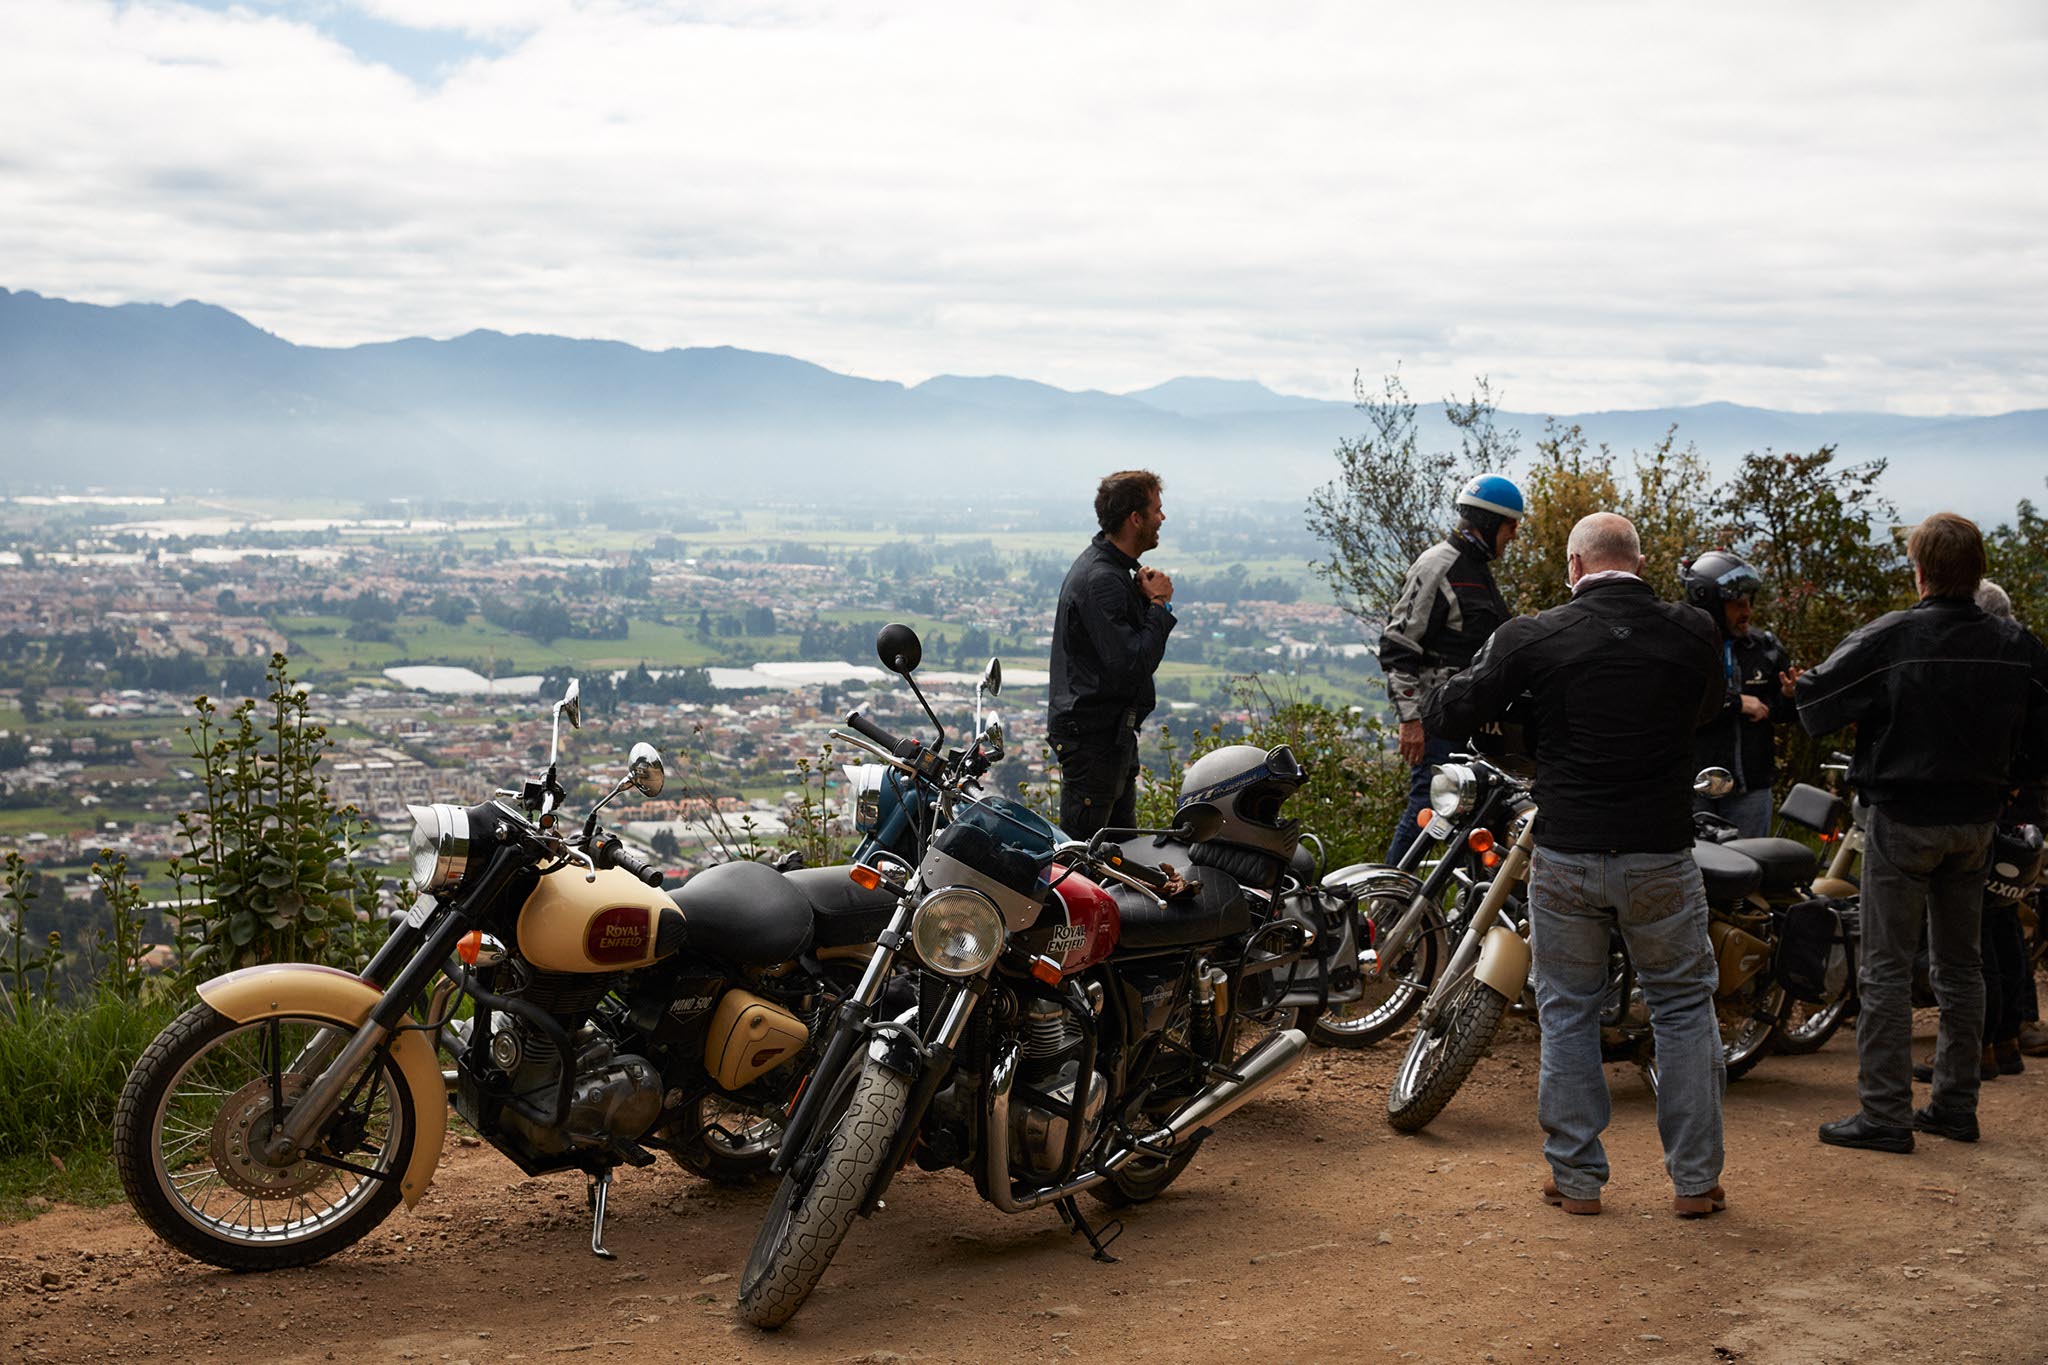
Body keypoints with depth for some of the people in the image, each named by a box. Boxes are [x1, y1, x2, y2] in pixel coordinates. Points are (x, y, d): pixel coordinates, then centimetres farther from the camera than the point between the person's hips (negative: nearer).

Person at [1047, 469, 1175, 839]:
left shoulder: (1111, 567, 12)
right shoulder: (1101, 579, -21)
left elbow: (1129, 640, 18)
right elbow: (1131, 664, -28)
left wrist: (1145, 597, 1)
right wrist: (1158, 603, -16)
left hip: (1113, 731, 11)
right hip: (1092, 735, -11)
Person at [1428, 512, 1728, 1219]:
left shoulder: (1534, 637, -7)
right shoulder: (1693, 633, -2)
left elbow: (1449, 714, -1)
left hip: (1566, 857, 0)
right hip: (1661, 858, 1)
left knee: (1568, 1014, 12)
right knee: (1683, 1007, 14)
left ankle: (1578, 1178, 16)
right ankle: (1695, 1180, 16)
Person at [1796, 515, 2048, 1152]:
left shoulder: (1888, 638, -15)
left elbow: (1813, 703, -10)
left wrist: (1868, 716, 9)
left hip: (1903, 819, -5)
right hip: (1976, 823, 5)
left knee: (1887, 968, 0)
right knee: (1960, 964, 15)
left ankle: (1885, 1113, 0)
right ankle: (1956, 1105, 21)